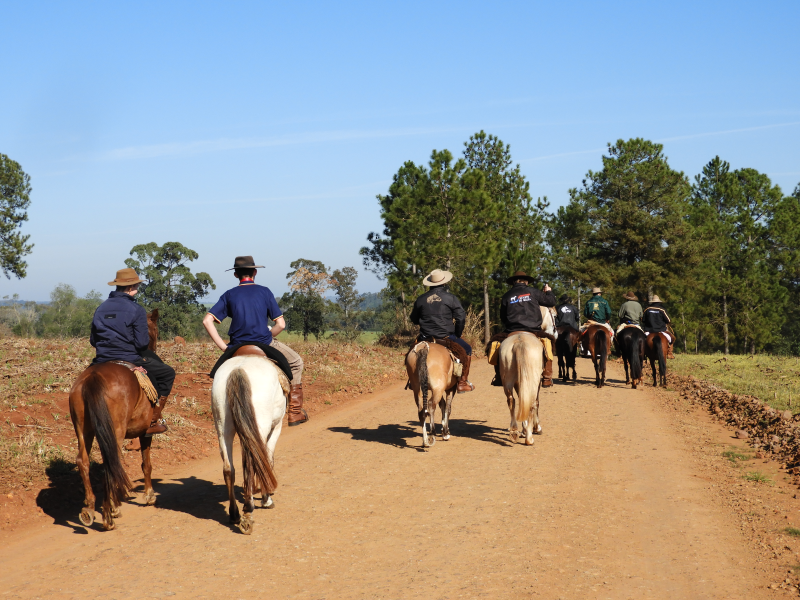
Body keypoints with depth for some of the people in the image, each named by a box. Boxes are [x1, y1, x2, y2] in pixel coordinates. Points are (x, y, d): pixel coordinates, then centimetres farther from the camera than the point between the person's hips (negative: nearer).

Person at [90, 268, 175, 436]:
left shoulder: (101, 309, 8)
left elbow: (93, 341, 12)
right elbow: (142, 343, -14)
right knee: (167, 373, 11)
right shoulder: (136, 310, -10)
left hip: (102, 362, 6)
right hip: (130, 361, -6)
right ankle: (154, 421, 6)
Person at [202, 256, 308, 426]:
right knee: (296, 363, 23)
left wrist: (222, 346, -1)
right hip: (264, 344, -2)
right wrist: (267, 337, 10)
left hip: (237, 348, 2)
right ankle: (295, 412, 19)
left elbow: (207, 321, -4)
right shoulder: (264, 292, -1)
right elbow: (281, 324, -6)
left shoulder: (229, 295, 4)